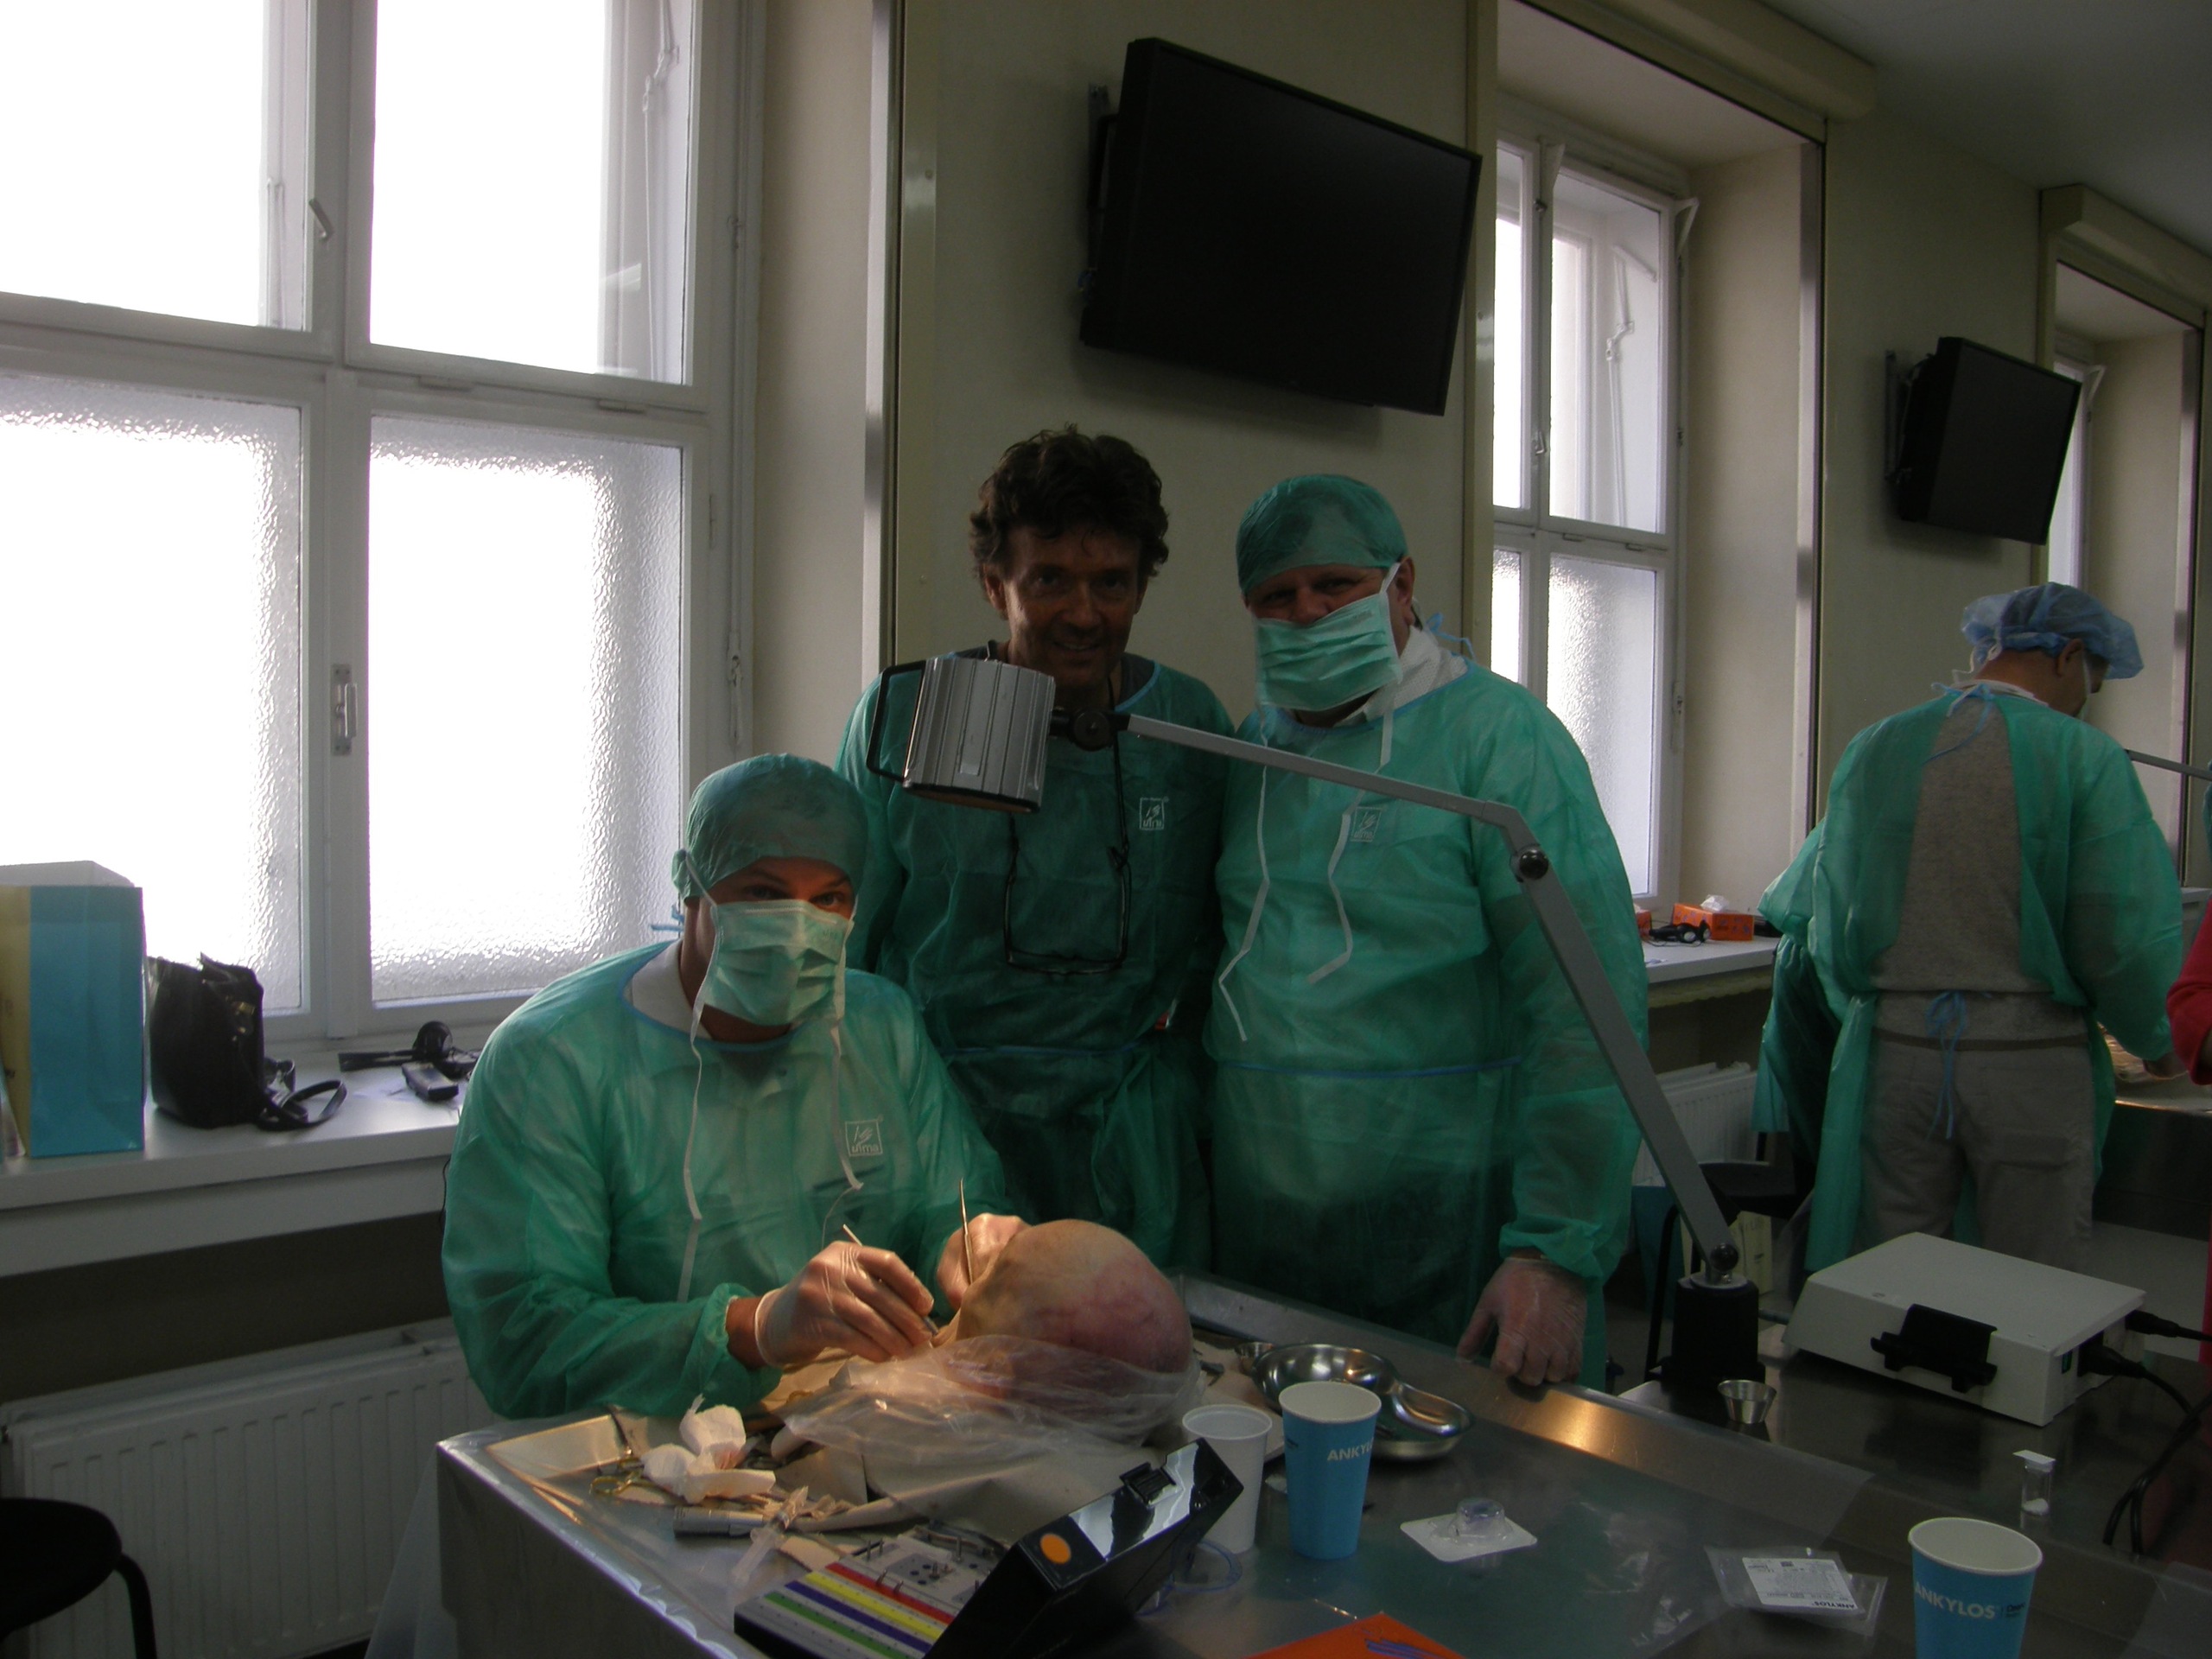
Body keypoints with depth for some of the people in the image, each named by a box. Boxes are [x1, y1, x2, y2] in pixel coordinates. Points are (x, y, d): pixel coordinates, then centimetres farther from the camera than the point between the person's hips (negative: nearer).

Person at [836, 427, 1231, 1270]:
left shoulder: (1191, 723, 2)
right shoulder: (902, 717, -3)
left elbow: (1216, 934, 12)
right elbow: (842, 938, 4)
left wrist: (1174, 1080, 2)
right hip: (935, 1127, -1)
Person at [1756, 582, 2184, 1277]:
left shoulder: (1875, 748, 3)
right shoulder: (2083, 757, -8)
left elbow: (1808, 909, 8)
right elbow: (2125, 934, -10)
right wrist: (2158, 1043, 9)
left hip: (1892, 1050, 3)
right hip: (2030, 1059, -3)